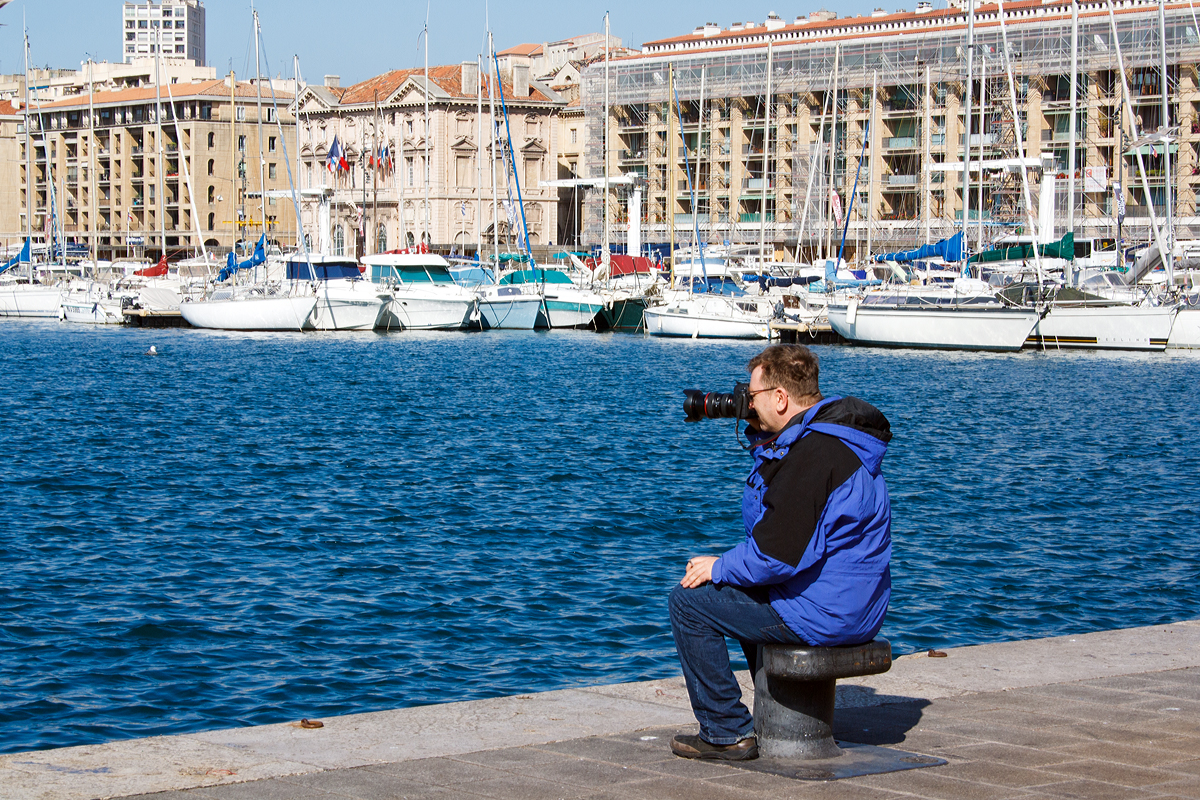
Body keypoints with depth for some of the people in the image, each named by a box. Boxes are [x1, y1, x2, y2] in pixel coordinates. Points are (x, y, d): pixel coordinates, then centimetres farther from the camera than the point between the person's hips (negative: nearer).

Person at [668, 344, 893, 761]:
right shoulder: (832, 434, 10)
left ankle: (727, 733, 1)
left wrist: (719, 567, -10)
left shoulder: (812, 454, -24)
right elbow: (776, 518, 23)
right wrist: (762, 437, 10)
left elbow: (779, 553, -27)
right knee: (745, 590, 35)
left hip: (824, 613, -11)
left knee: (689, 599, -3)